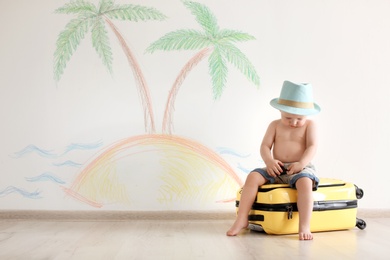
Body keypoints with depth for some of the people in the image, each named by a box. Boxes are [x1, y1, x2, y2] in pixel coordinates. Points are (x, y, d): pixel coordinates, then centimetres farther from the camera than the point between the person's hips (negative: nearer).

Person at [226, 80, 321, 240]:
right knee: (253, 176, -20)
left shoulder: (309, 125, 4)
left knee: (305, 182, -37)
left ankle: (304, 226, -38)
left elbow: (312, 147, -7)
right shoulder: (275, 125, 10)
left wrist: (301, 163, -24)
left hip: (301, 169, -3)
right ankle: (241, 219, -16)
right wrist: (269, 161, -17)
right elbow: (265, 146, 4)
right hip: (276, 169, 3)